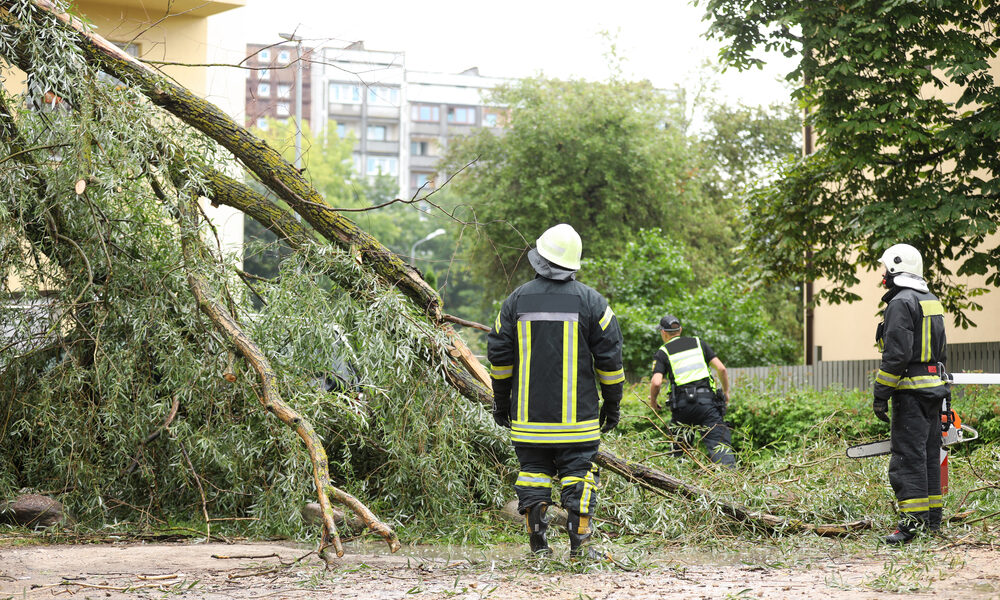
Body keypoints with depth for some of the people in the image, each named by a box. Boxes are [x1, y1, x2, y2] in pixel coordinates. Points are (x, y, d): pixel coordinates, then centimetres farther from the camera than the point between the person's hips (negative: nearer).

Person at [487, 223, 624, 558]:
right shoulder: (591, 302, -2)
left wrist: (500, 400, 17)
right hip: (577, 416, -2)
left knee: (533, 469, 8)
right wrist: (612, 404, 10)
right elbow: (609, 357, -1)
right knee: (577, 473, 2)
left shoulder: (517, 300, 2)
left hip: (528, 414, 2)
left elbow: (499, 355, 6)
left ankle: (537, 543, 7)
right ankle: (579, 543, -4)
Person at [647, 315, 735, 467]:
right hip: (706, 399, 1)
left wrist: (652, 401, 14)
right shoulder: (698, 343, 18)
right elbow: (721, 368, 10)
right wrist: (726, 391, 23)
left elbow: (656, 382, -5)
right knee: (719, 443, -10)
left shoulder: (663, 352, 11)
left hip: (682, 404, -1)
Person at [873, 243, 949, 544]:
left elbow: (896, 354, -20)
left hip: (910, 391, -9)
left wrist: (880, 395, -16)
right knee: (930, 455, 13)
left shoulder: (901, 303, -13)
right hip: (934, 389, 9)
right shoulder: (932, 302, 16)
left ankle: (913, 521, -15)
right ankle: (933, 519, 17)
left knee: (908, 457, -10)